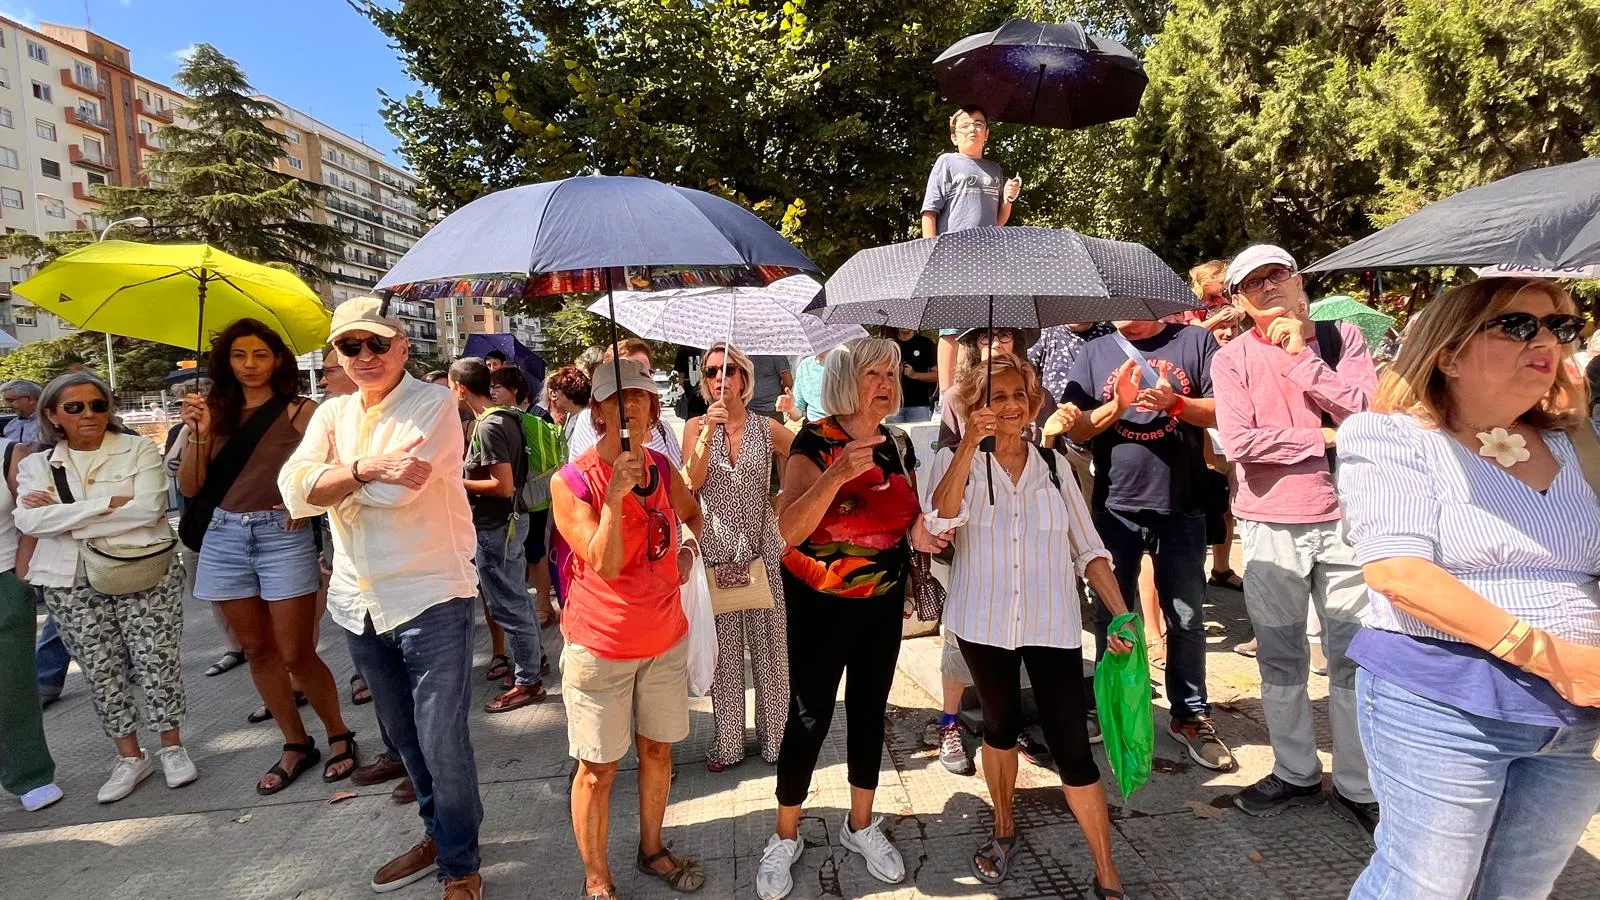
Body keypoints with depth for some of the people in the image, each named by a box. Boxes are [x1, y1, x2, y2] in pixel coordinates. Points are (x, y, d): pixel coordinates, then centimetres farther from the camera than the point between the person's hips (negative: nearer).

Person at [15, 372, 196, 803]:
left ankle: (172, 747, 17)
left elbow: (149, 508, -15)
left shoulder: (139, 450, -1)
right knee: (100, 670, 9)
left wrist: (63, 515, -10)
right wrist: (109, 503, -16)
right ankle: (129, 757, 22)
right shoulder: (36, 465, 9)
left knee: (156, 659, 1)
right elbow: (28, 521, -8)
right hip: (72, 584, 3)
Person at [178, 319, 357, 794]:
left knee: (296, 654, -3)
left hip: (282, 535, -5)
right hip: (225, 537, 5)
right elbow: (189, 487, 5)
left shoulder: (299, 411, -4)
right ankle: (296, 745, 26)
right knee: (257, 651, 12)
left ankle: (341, 737, 17)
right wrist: (198, 434, -8)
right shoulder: (218, 413, 8)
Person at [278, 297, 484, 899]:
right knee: (403, 736, 20)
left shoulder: (433, 403, -10)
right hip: (358, 603, 7)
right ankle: (438, 833, 41)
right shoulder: (331, 414, 9)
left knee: (443, 743, 0)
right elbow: (294, 491, -6)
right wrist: (362, 469, -20)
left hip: (430, 598, -7)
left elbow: (396, 490, -23)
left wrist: (327, 484, -8)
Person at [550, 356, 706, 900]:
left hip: (665, 639, 5)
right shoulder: (571, 482, -15)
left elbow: (691, 512, 22)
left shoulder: (661, 468, 0)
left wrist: (689, 550, 6)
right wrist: (615, 496, -33)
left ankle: (652, 850, 40)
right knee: (598, 768, 8)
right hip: (600, 647, -4)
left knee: (657, 750, 18)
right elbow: (605, 565, -23)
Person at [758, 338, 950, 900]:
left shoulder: (899, 446, 2)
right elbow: (789, 529, -28)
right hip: (820, 603, -5)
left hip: (884, 602, 5)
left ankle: (861, 826, 35)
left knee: (870, 711, 15)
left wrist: (919, 533, -6)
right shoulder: (815, 442, -16)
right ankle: (785, 838, 24)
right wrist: (836, 474, -41)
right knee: (809, 718, 2)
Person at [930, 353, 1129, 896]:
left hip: (1052, 624, 1)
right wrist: (971, 444, -26)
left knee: (1071, 745, -2)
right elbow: (944, 515, -22)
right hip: (984, 622, 0)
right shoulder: (955, 460, 0)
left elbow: (1087, 546, 6)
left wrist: (1122, 615, -1)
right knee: (1000, 726, 16)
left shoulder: (1054, 464, 5)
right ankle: (1003, 831, 39)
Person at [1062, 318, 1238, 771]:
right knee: (1112, 615, 12)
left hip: (1182, 506, -1)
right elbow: (1076, 429, 1)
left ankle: (1191, 716, 27)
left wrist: (1175, 402, -19)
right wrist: (1118, 404, -16)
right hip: (1114, 506, 1)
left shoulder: (1194, 340, 3)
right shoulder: (1095, 352, 6)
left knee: (1186, 619, 10)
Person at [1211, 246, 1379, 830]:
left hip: (1345, 518, 1)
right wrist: (1324, 439, -10)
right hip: (1271, 525, 0)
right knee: (1281, 659, 11)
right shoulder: (1232, 359, -1)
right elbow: (1240, 441, -14)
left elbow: (1365, 412, -11)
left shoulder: (1341, 338, 4)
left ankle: (1357, 785, 24)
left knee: (1354, 656, 8)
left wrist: (1302, 355, -11)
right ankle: (1295, 773, 29)